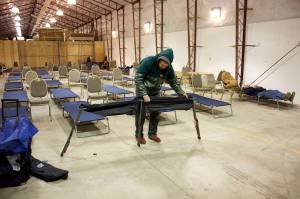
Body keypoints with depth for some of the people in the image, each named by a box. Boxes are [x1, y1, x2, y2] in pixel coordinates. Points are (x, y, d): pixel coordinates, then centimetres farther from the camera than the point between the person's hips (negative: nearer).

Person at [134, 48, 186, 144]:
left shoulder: (169, 68, -16)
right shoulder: (148, 61, -30)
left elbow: (173, 82, -3)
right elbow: (138, 78, -32)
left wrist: (181, 93, -16)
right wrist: (144, 94, -40)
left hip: (155, 91, 5)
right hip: (142, 90, -4)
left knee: (155, 112, 6)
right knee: (141, 112, 0)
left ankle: (152, 133, 22)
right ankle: (139, 134, 16)